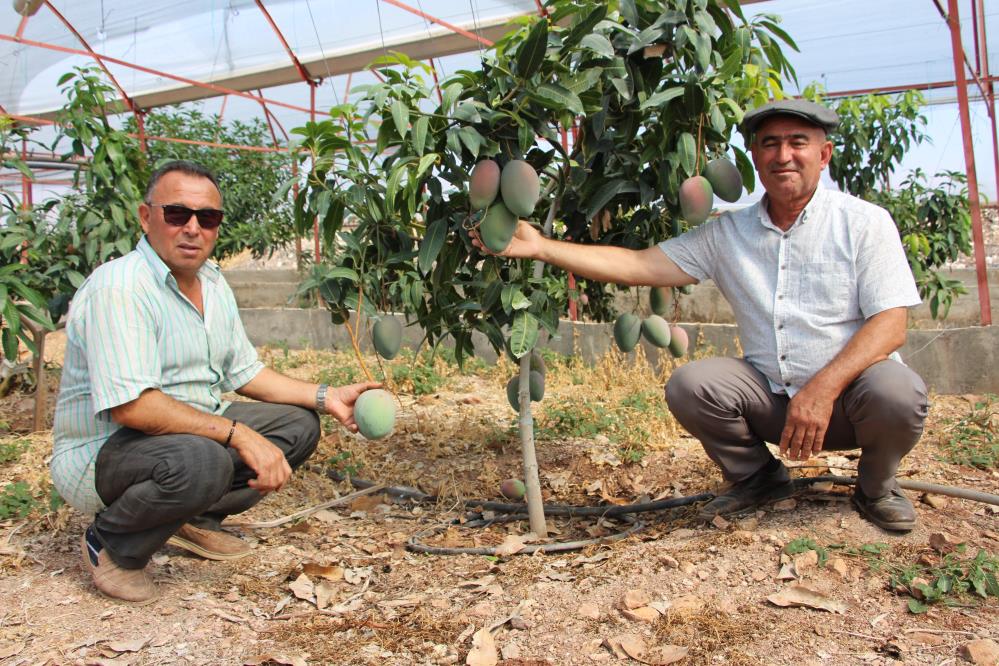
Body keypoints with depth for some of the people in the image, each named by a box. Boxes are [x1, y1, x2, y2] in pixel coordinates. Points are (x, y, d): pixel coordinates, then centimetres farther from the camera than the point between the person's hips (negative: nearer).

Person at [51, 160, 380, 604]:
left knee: (297, 423, 1)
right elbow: (131, 406, -31)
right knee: (200, 459, -38)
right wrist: (239, 434, -32)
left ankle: (196, 520, 9)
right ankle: (111, 547, -7)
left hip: (192, 433, 9)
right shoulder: (117, 288, -23)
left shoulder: (213, 283, 6)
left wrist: (326, 397, 1)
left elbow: (245, 372, 12)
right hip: (101, 453, -8)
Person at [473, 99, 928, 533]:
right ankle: (757, 477, 8)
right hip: (772, 397, 2)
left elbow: (890, 324, -13)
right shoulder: (728, 233, 1)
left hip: (850, 390, -2)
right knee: (689, 385, -21)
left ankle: (876, 487, 3)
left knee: (897, 393, -33)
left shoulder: (864, 222, -6)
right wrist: (540, 247, -15)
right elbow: (639, 265, -6)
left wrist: (823, 388, -29)